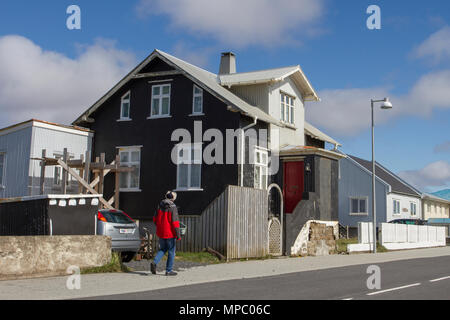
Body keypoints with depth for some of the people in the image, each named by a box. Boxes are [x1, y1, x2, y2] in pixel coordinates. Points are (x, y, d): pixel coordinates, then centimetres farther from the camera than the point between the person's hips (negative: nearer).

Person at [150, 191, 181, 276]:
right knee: (171, 251, 7)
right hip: (170, 233, -6)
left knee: (162, 249, 19)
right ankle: (169, 270, 11)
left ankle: (154, 262, -3)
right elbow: (175, 222, -18)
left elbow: (155, 219, 11)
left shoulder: (160, 205, 4)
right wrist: (178, 235, -14)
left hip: (161, 232, 6)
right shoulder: (173, 207, -15)